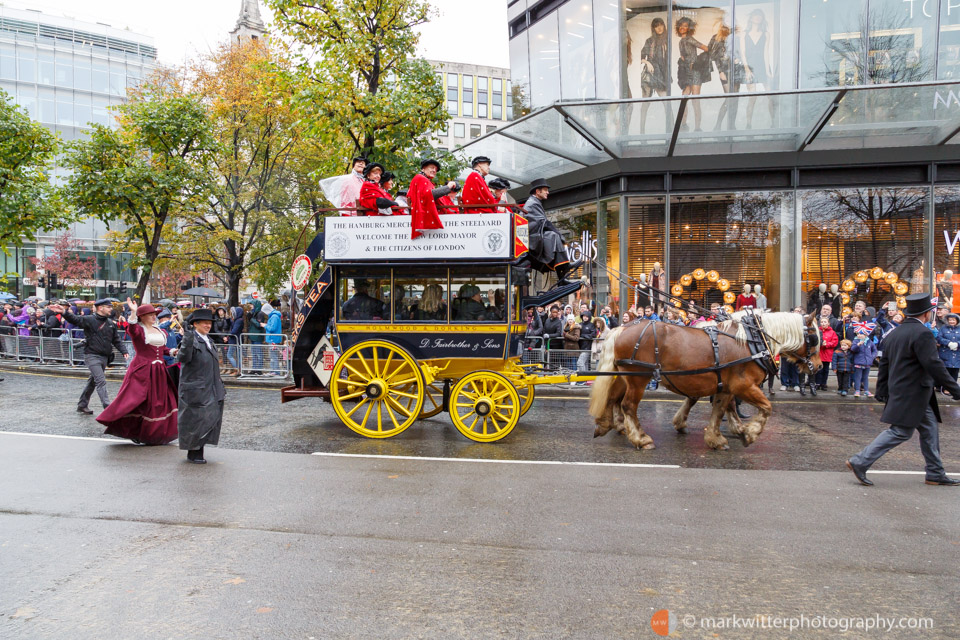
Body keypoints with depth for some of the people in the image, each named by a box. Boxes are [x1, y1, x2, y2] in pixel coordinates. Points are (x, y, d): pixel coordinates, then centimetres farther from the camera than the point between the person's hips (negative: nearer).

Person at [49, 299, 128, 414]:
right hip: (92, 356, -7)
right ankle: (108, 408, -18)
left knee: (93, 381, 16)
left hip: (104, 357, 7)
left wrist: (124, 352, 5)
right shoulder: (89, 320, -6)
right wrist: (64, 312, -38)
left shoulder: (111, 324, 12)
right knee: (101, 381, -14)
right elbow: (75, 319, -20)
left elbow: (117, 340, 16)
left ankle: (82, 405, 29)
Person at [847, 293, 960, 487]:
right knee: (900, 432, -5)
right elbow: (934, 365, -21)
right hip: (912, 395, -9)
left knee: (930, 429, 16)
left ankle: (935, 474, 23)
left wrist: (882, 391, 19)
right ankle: (859, 463, -7)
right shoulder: (923, 334, -16)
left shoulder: (894, 333, 11)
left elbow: (884, 364, 14)